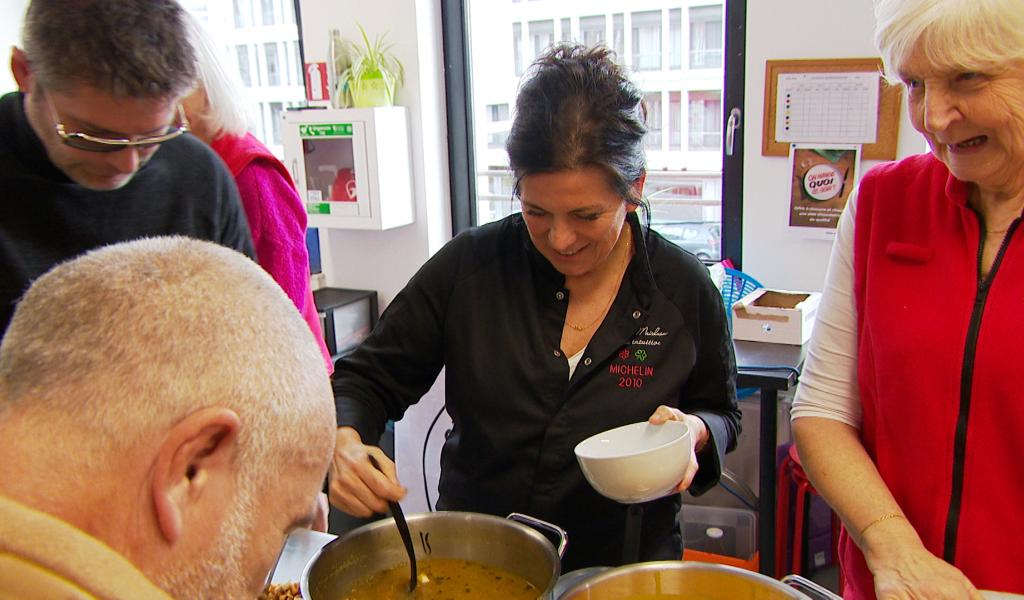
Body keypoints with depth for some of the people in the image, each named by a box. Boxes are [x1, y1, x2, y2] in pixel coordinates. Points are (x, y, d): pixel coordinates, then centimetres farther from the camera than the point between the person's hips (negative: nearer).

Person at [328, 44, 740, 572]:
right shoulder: (470, 265, -10)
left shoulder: (684, 288, -8)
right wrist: (344, 443, -22)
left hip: (625, 568, 0)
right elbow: (368, 378, -2)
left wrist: (694, 429, -14)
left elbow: (721, 412, 7)